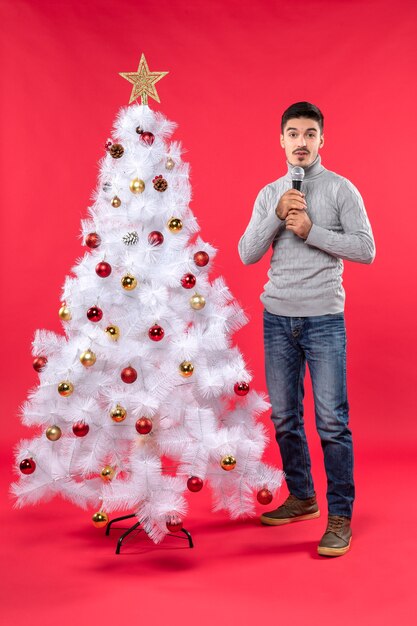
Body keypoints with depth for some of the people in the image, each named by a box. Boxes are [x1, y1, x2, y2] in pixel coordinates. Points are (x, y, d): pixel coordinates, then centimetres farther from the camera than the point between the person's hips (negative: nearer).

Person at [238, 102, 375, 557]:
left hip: (324, 318, -4)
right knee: (284, 417, 11)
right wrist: (277, 216, -9)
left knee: (332, 420, -5)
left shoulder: (340, 189, 0)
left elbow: (365, 250, -7)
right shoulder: (268, 194, 11)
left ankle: (340, 516, 6)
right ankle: (302, 497, 28)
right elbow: (246, 254, 4)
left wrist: (311, 230, -14)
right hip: (277, 317, 4)